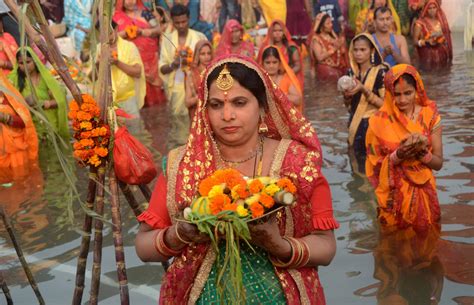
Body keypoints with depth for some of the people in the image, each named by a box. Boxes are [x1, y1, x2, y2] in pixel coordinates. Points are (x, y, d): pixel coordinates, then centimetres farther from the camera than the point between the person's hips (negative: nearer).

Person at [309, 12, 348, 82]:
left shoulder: (333, 36, 15)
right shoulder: (316, 39, -2)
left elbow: (343, 52, 13)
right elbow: (320, 57, -15)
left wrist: (341, 44, -5)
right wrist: (334, 49, -16)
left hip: (339, 67, 6)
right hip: (326, 68, -6)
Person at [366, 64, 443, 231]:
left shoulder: (430, 116, -5)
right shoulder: (379, 122, -10)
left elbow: (438, 163, -3)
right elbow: (376, 166, -7)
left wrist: (421, 152, -22)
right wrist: (399, 155, -24)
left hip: (423, 191, 2)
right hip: (394, 194, -1)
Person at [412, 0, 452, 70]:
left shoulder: (441, 21, 11)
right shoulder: (420, 23, -4)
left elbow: (447, 37, 17)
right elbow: (415, 41, -7)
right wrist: (427, 42, -22)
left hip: (441, 56, 4)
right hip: (427, 57, -4)